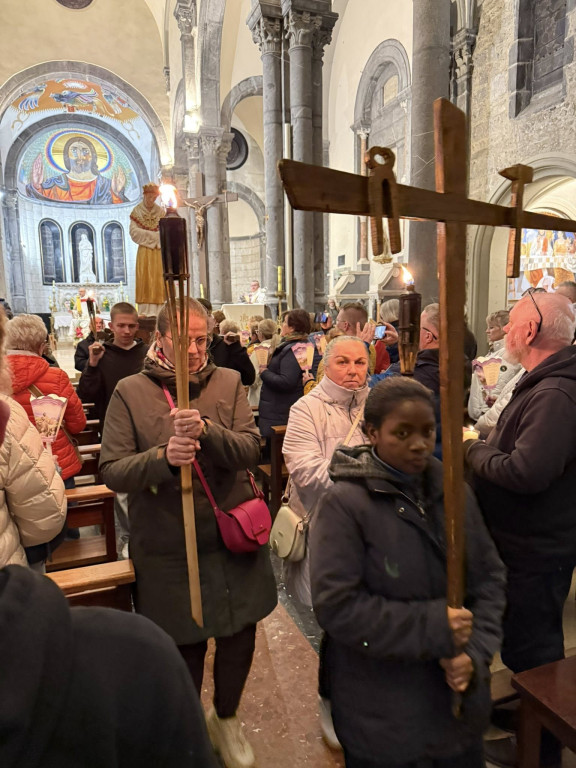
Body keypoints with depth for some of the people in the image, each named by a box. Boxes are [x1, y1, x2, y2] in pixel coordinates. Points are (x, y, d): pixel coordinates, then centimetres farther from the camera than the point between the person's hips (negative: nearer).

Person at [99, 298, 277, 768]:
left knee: (240, 639, 17)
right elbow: (111, 472, -12)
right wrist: (162, 457, -30)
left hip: (233, 540, 2)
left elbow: (251, 449, -12)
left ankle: (227, 717, 49)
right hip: (167, 550, -1)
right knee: (185, 646, 16)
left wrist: (207, 431, -31)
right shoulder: (131, 392, -7)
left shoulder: (229, 382, -3)